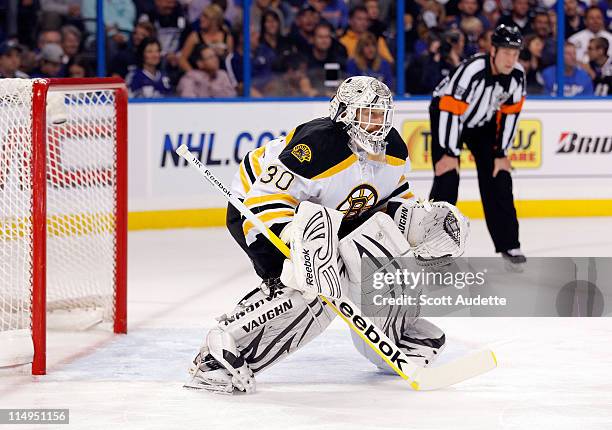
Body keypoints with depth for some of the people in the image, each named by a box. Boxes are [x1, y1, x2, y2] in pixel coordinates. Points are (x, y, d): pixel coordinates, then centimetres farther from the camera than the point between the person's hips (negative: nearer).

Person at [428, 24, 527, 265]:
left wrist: (502, 153, -6)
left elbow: (510, 114, -6)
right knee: (447, 179, -14)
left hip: (483, 121, 5)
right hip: (446, 114, -5)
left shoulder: (516, 75, -18)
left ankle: (508, 244, 8)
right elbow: (450, 111, -31)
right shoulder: (471, 71, -36)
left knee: (498, 180, -1)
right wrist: (449, 153, -27)